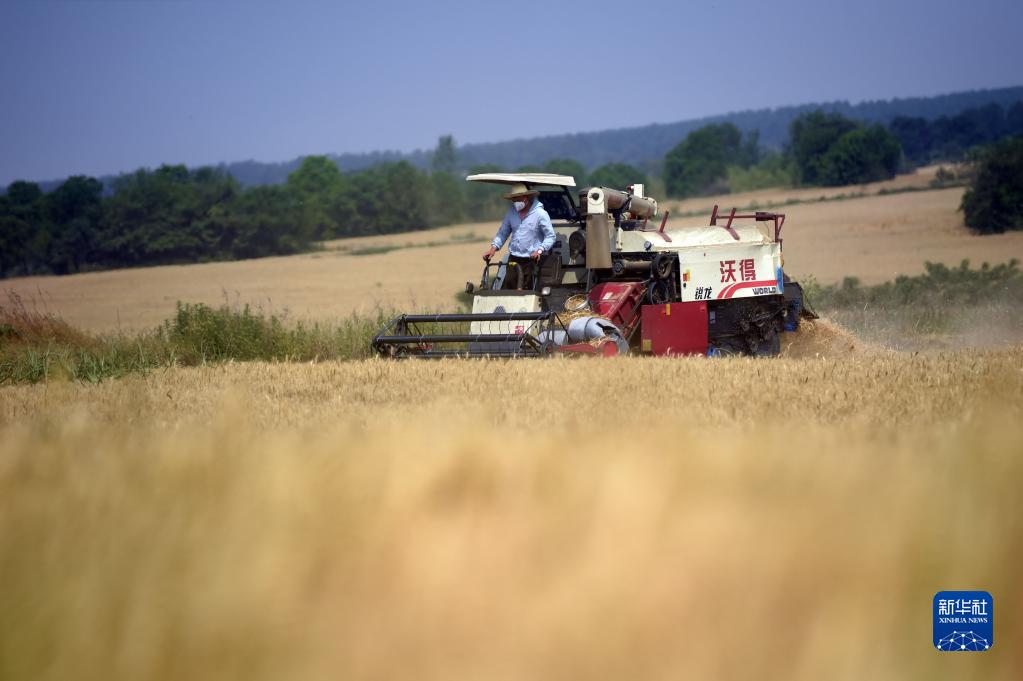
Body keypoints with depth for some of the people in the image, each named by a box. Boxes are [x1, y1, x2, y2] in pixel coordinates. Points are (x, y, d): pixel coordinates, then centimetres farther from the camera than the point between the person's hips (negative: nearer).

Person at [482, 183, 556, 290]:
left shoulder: (540, 214, -6)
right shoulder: (511, 212, 10)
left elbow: (550, 237, -5)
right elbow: (503, 232, 17)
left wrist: (540, 250, -21)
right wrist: (493, 248, 2)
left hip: (532, 260, -5)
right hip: (513, 260, 5)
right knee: (507, 288, -4)